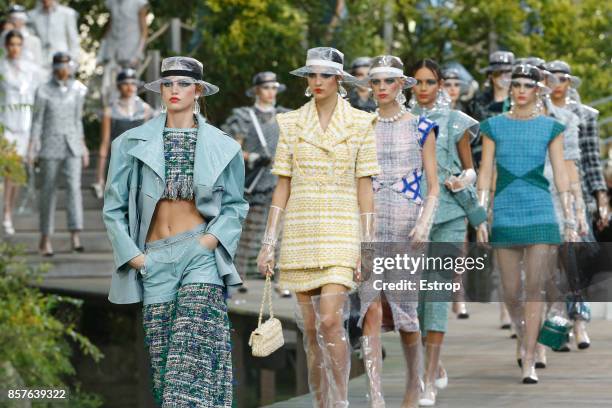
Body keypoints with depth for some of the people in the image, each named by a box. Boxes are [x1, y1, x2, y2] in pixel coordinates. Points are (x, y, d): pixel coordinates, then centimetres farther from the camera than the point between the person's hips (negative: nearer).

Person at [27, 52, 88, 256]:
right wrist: (32, 148, -13)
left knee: (74, 186, -13)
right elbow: (37, 121, -4)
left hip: (72, 146, 2)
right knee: (49, 191, 3)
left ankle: (75, 237, -18)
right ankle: (45, 238, 17)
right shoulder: (43, 91, -6)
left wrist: (83, 148, 12)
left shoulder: (77, 90, 5)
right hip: (50, 145, -2)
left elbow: (77, 120, 12)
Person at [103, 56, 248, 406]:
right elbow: (114, 206, 8)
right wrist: (131, 255, 0)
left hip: (200, 253, -2)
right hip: (154, 259, 2)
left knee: (194, 351, -15)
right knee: (162, 354, 1)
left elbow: (235, 205, 10)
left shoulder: (222, 147, 6)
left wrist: (212, 239, -6)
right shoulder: (134, 144, 6)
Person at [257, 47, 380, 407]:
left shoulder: (360, 124, 1)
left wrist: (367, 245, -4)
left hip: (341, 230, -3)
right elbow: (283, 185, 8)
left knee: (330, 321, -16)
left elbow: (364, 185, 0)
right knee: (310, 328, 5)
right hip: (300, 230, 3)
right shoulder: (292, 124, 7)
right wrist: (269, 241, 3)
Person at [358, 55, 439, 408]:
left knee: (406, 311, 3)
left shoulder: (421, 128, 4)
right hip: (369, 227, 1)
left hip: (407, 226, -1)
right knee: (371, 311, -9)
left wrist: (424, 223, -14)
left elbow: (434, 187, 1)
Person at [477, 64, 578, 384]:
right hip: (505, 212, 1)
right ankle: (523, 334, 35)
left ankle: (528, 362, -4)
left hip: (540, 212, -1)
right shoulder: (494, 126, 5)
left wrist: (570, 220, 1)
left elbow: (560, 175, 5)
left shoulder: (550, 128, 5)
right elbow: (485, 172, 4)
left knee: (535, 288, -7)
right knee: (510, 291, 5)